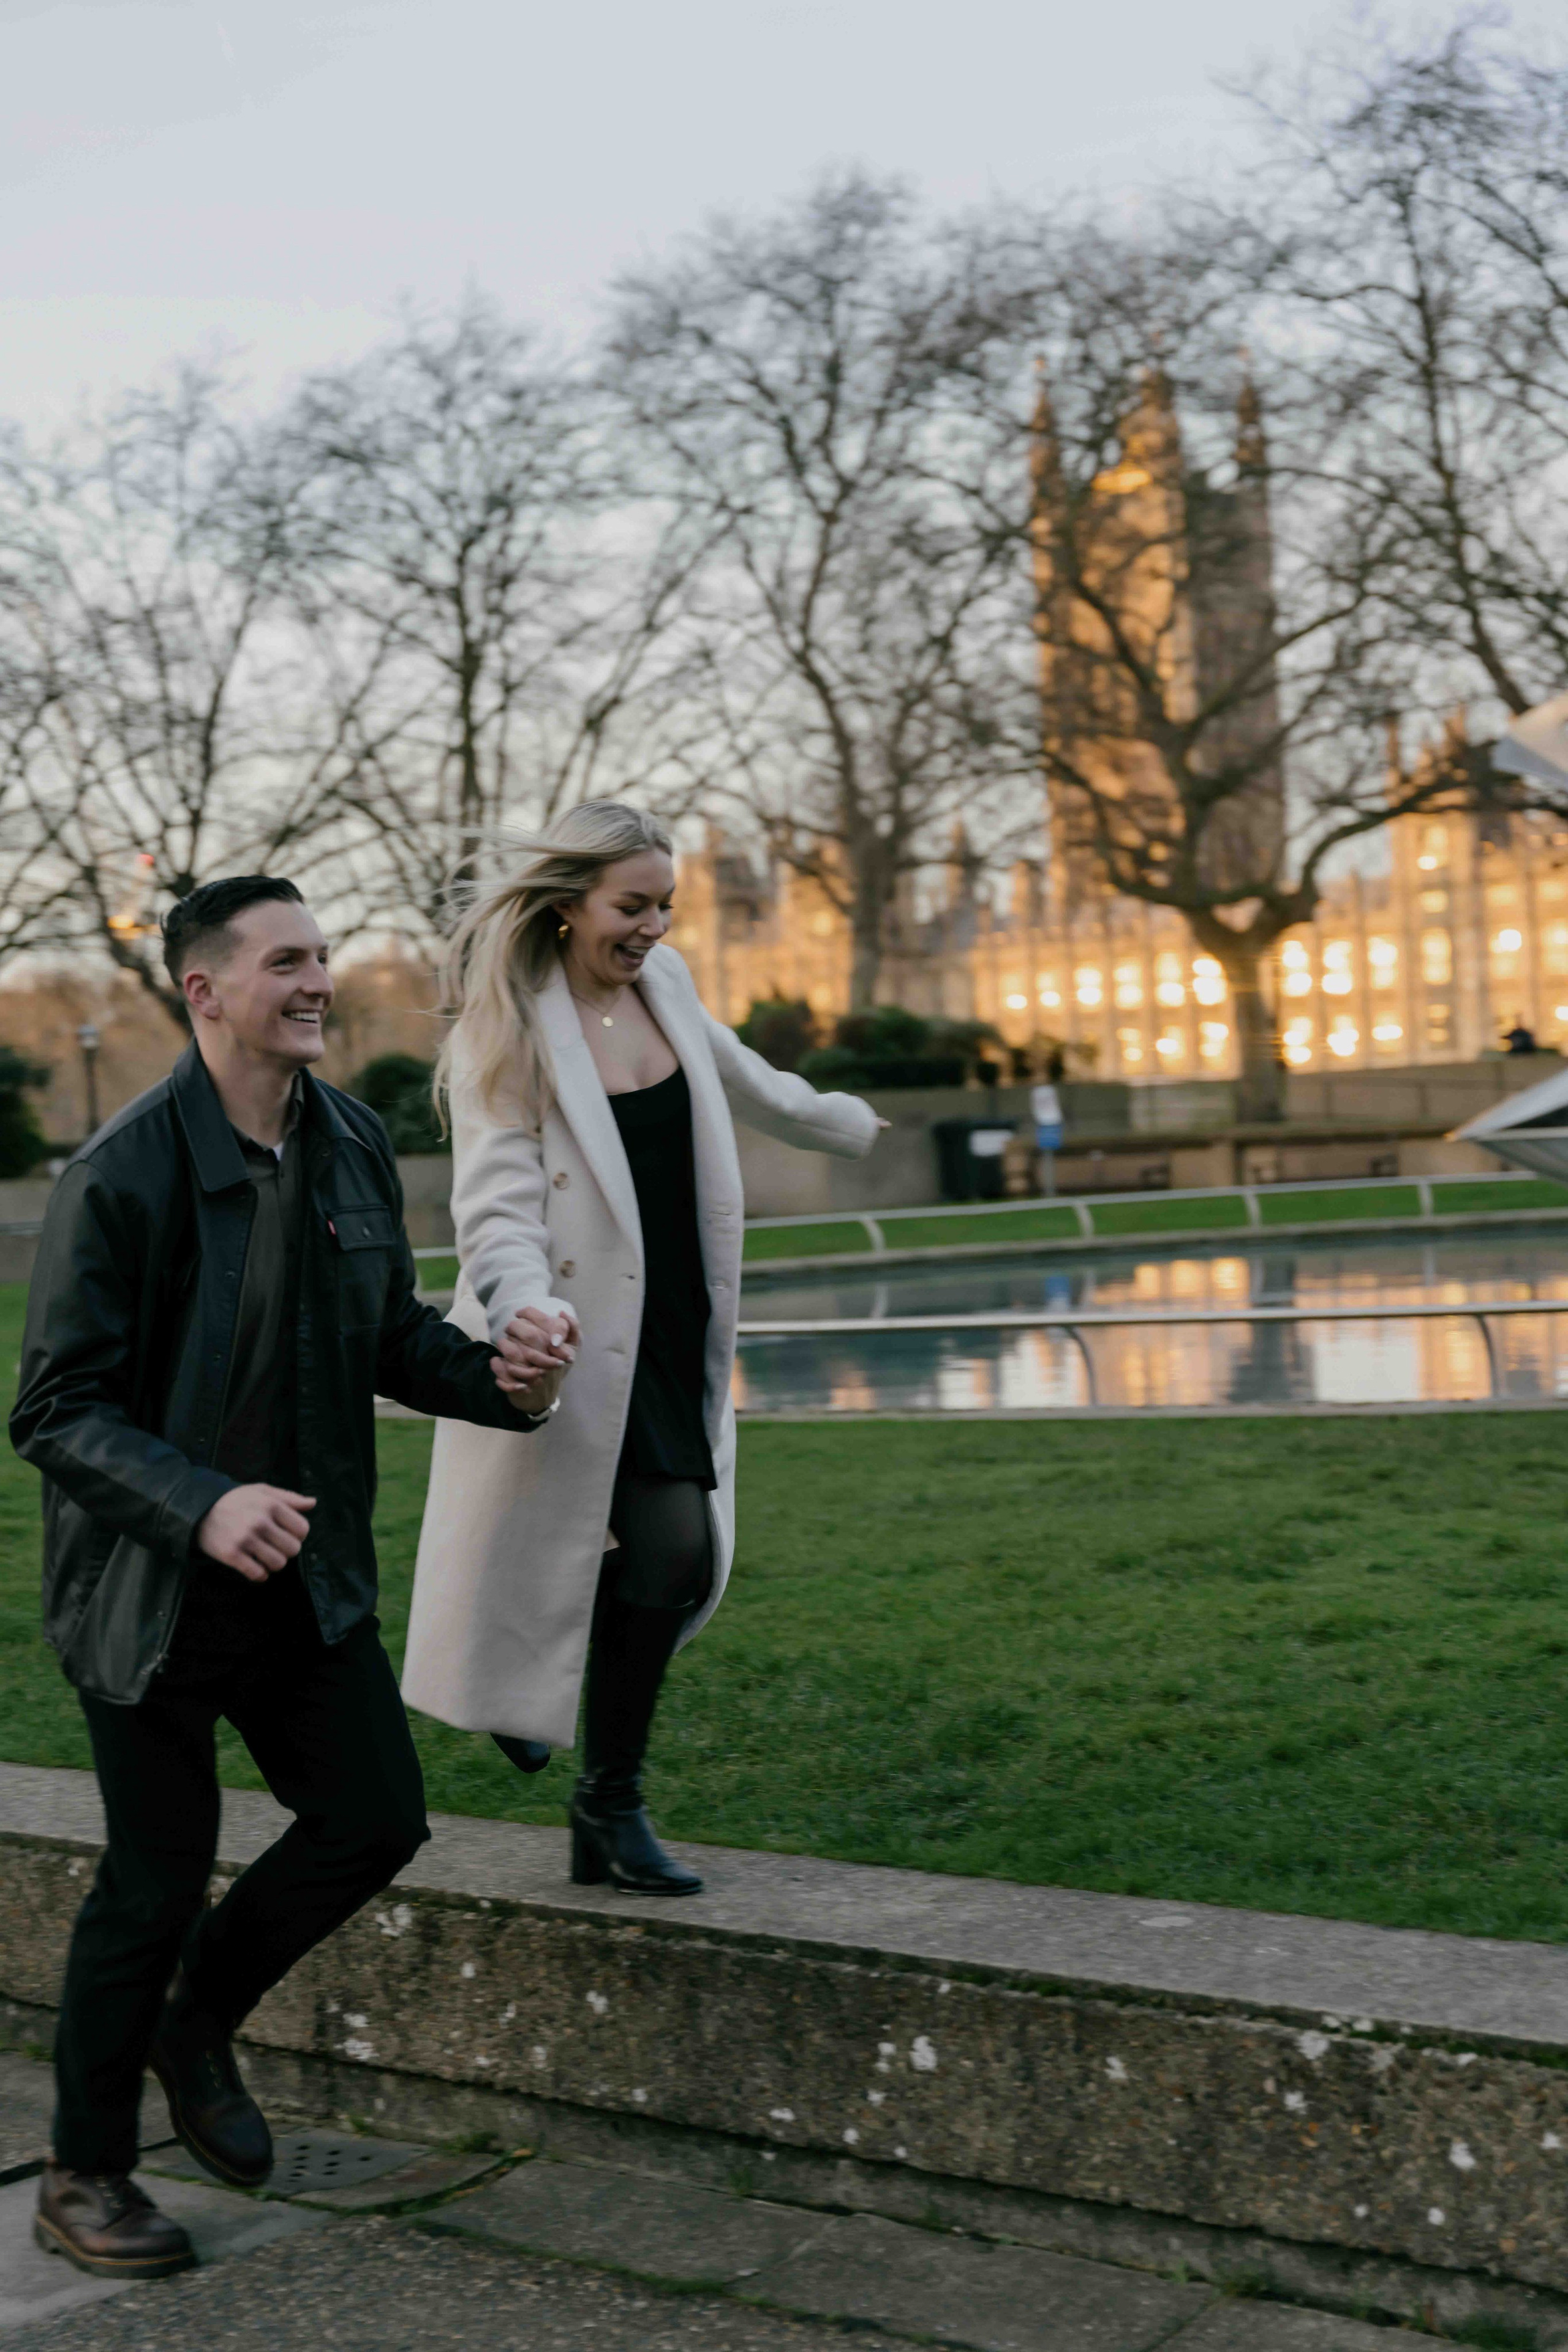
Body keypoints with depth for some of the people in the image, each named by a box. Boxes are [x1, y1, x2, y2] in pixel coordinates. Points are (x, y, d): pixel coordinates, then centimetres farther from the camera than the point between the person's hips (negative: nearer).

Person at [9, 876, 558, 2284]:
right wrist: (200, 1507, -33)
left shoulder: (354, 1146, 2)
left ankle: (196, 2024, 33)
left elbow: (390, 1334, 13)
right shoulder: (121, 1178, -19)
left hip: (303, 1577, 6)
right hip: (150, 1589, -6)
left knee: (376, 1819, 6)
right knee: (157, 1877, 3)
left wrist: (497, 1380, -7)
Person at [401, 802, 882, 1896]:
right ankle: (611, 1807, 9)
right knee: (671, 1549, -13)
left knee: (679, 1562, 4)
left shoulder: (663, 982, 7)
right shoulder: (510, 1029, -12)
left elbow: (742, 1079, 28)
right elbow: (498, 1205, -18)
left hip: (672, 1330, 7)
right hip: (575, 1343, -7)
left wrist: (842, 1122, 43)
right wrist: (523, 1304, -38)